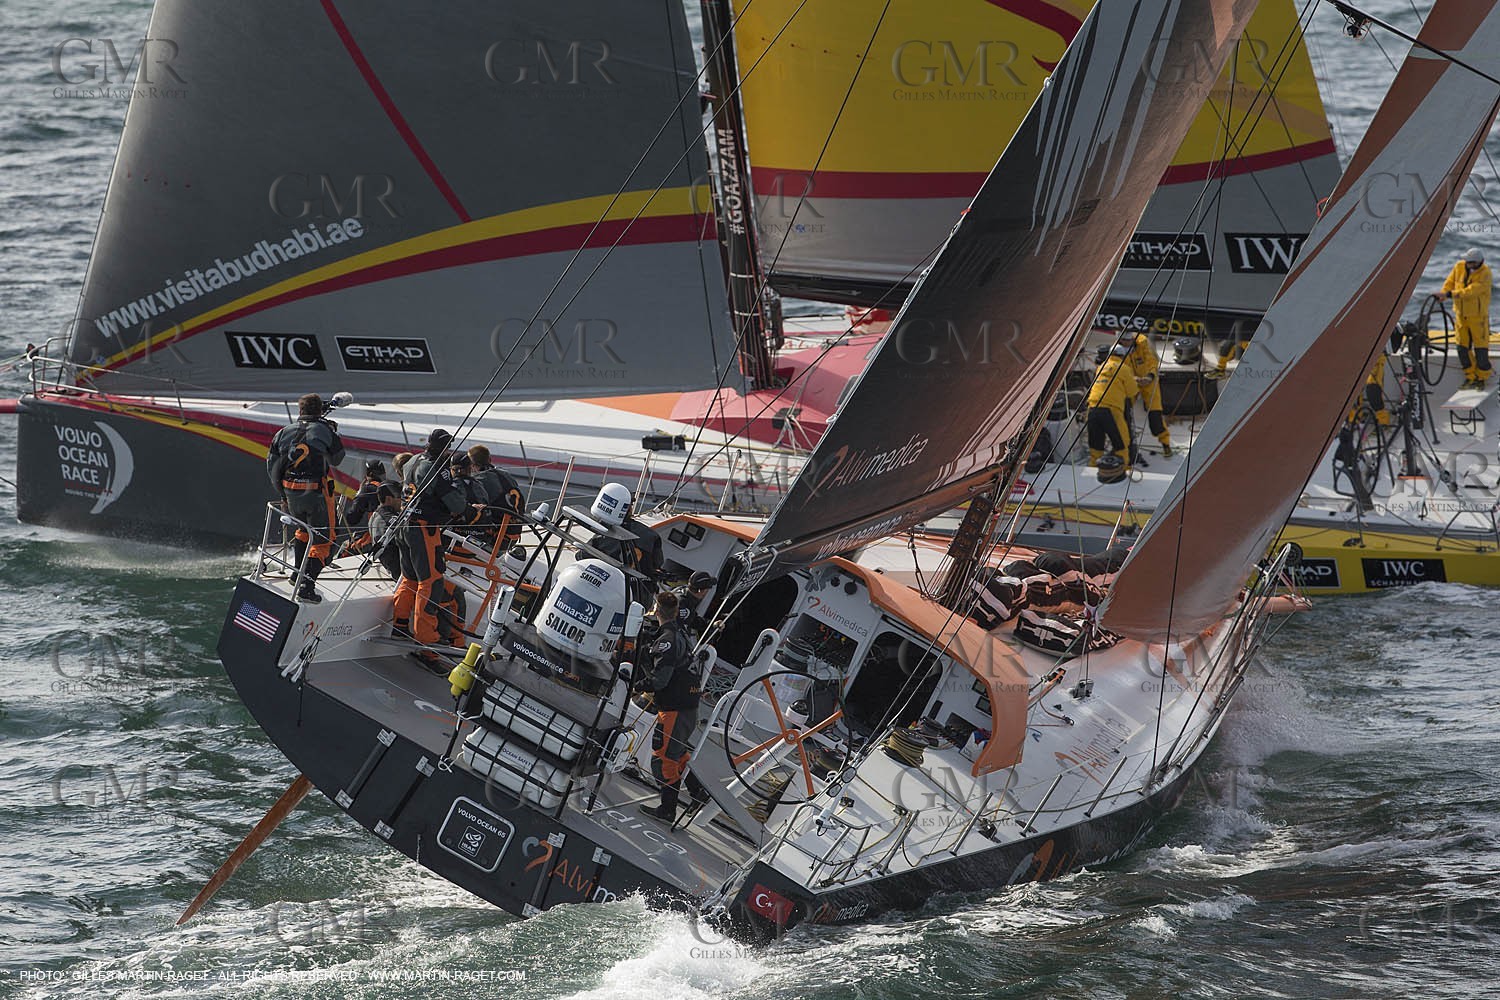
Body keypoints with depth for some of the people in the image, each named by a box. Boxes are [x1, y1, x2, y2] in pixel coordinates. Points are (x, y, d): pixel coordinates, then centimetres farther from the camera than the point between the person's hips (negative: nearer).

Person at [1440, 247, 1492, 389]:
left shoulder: (1485, 273, -18)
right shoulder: (1459, 267, -1)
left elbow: (1471, 291, -27)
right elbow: (1450, 282, 5)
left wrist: (1450, 294, -34)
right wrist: (1442, 294, -17)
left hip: (1477, 315, -5)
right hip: (1461, 313, 5)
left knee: (1480, 348, -2)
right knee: (1463, 347, 7)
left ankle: (1481, 378, 10)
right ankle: (1470, 377, 19)